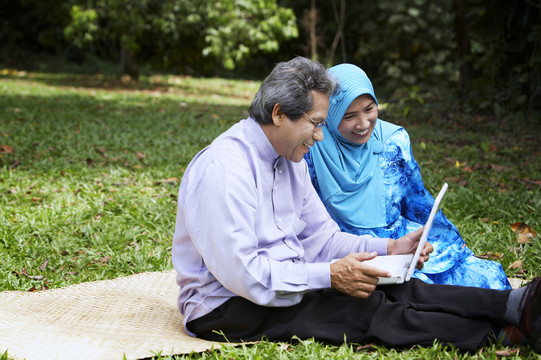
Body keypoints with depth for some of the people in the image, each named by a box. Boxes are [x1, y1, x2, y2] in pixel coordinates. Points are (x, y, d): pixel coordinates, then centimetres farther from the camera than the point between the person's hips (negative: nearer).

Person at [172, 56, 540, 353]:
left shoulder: (290, 158, 8)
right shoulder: (223, 168, -22)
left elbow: (321, 237, 13)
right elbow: (240, 272, -28)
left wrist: (389, 248, -2)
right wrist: (329, 276, -26)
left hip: (282, 281, 9)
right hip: (223, 308, -8)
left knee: (391, 289, -14)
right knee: (361, 309, -24)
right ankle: (503, 333, -26)